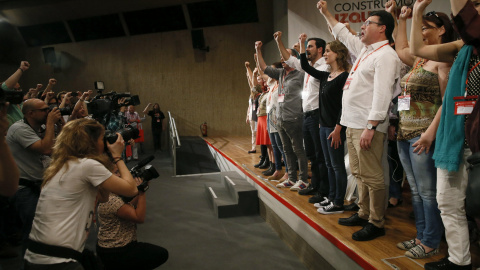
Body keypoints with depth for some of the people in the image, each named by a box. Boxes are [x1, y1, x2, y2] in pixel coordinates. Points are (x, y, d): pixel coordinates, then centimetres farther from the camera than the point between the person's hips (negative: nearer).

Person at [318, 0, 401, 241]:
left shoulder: (385, 55, -10)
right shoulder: (365, 49, 18)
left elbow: (381, 95, -19)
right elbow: (343, 35, 34)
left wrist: (370, 127, -24)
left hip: (367, 126, -10)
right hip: (352, 123, 10)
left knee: (371, 176, -4)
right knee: (359, 174, 16)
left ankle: (376, 223, 7)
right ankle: (364, 214, 28)